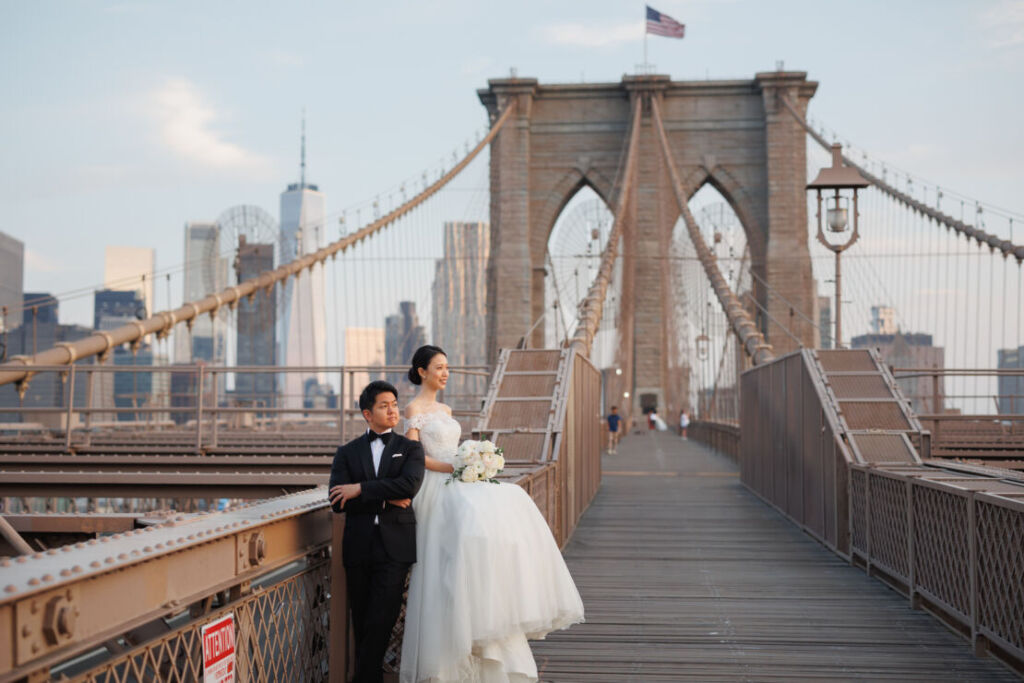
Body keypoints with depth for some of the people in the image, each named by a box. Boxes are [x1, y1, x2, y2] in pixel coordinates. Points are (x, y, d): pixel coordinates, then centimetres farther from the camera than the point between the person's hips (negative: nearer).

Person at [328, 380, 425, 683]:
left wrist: (361, 489, -12)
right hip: (358, 548, 2)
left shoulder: (410, 449, 9)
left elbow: (410, 485, -12)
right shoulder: (347, 452, 11)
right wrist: (385, 500, -10)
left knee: (380, 622, -8)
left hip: (394, 548, -2)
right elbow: (337, 500, -3)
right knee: (361, 623, 8)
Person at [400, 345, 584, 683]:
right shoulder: (414, 408, -3)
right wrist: (451, 468, -18)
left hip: (457, 487, 8)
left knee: (512, 505, -9)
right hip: (436, 490, -8)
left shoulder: (445, 410, 21)